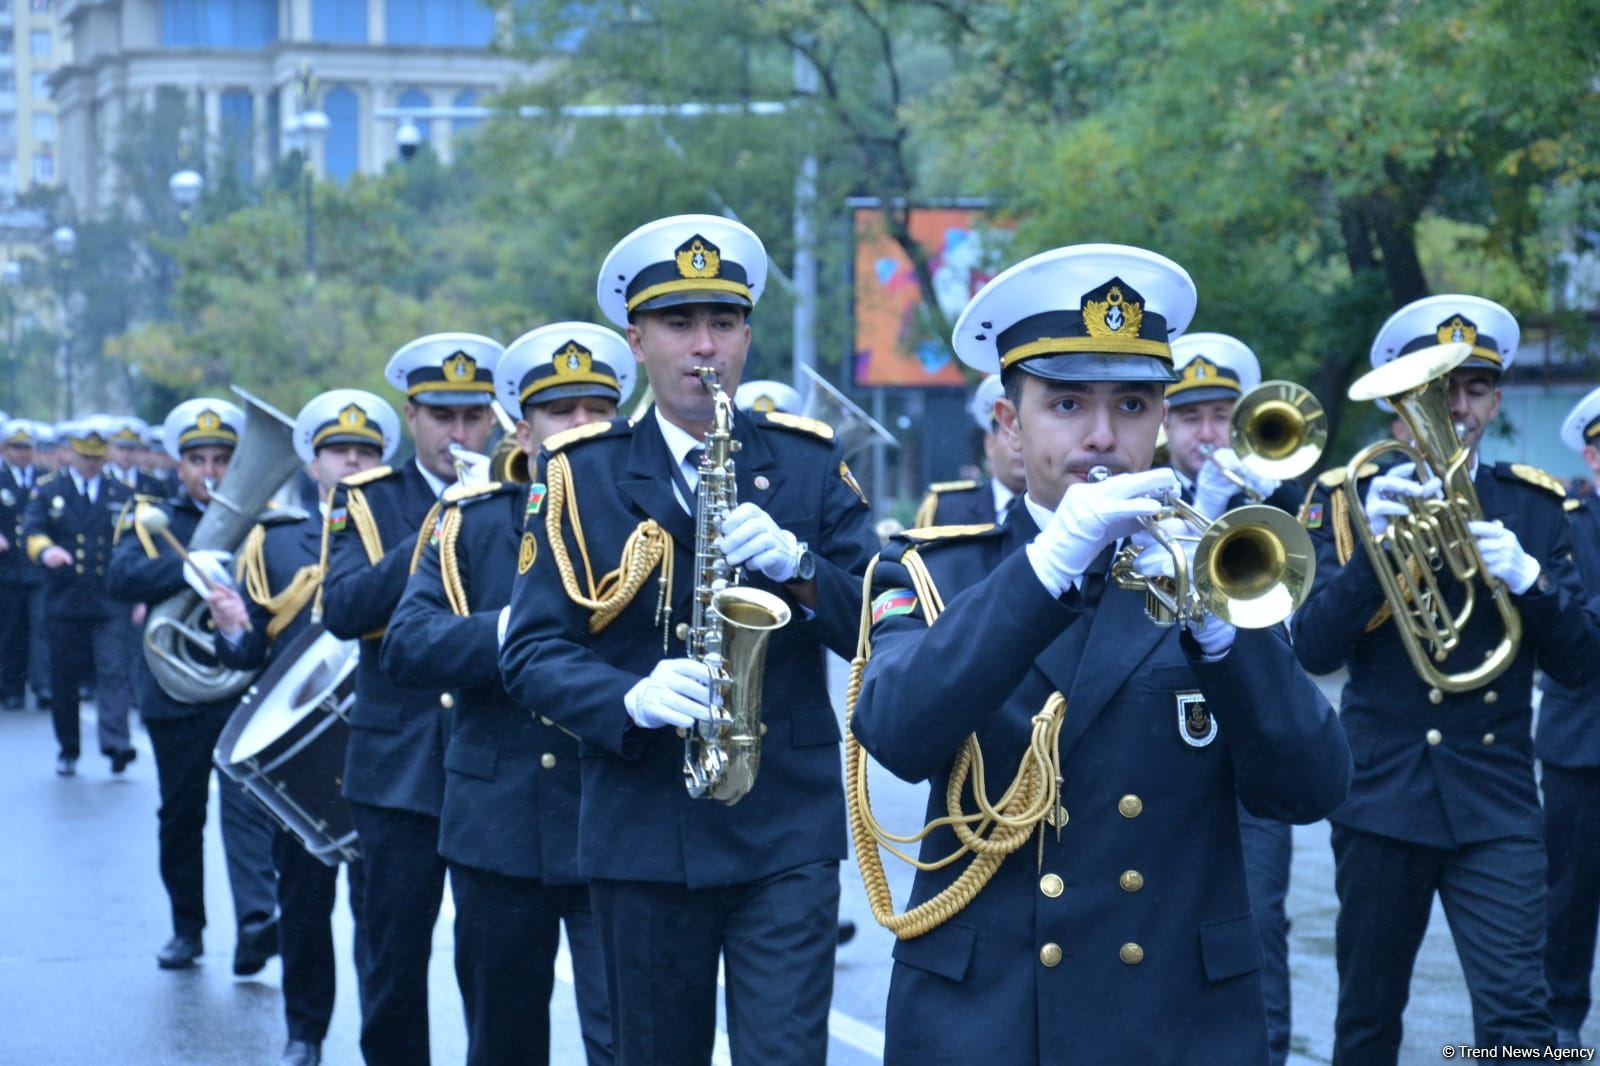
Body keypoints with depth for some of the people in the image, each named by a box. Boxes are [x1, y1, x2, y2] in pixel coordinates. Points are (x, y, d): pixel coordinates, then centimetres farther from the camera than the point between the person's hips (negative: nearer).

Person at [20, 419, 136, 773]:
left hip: (110, 603, 0)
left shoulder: (122, 495, 11)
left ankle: (116, 743, -19)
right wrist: (46, 551, -30)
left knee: (113, 673, -12)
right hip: (64, 604, 0)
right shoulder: (47, 491, 7)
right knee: (64, 680, 5)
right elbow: (32, 531, -7)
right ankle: (67, 751, 16)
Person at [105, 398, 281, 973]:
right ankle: (186, 928, 23)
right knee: (180, 814, 10)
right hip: (176, 692, 1)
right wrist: (191, 570, -30)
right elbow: (121, 577, -14)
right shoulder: (151, 518, 6)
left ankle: (257, 919, -25)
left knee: (247, 804, -15)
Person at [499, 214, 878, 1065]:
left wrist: (798, 567, -19)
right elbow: (531, 652, -4)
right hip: (642, 835, 1)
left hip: (789, 833, 0)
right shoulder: (578, 475, 2)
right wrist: (630, 699, -22)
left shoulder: (809, 462, 6)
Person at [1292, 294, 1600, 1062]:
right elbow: (1314, 650, -10)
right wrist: (1373, 544, -24)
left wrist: (1527, 576, -18)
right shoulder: (1348, 497, 2)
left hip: (1497, 803, 0)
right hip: (1383, 796, 0)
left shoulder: (1533, 506, 6)